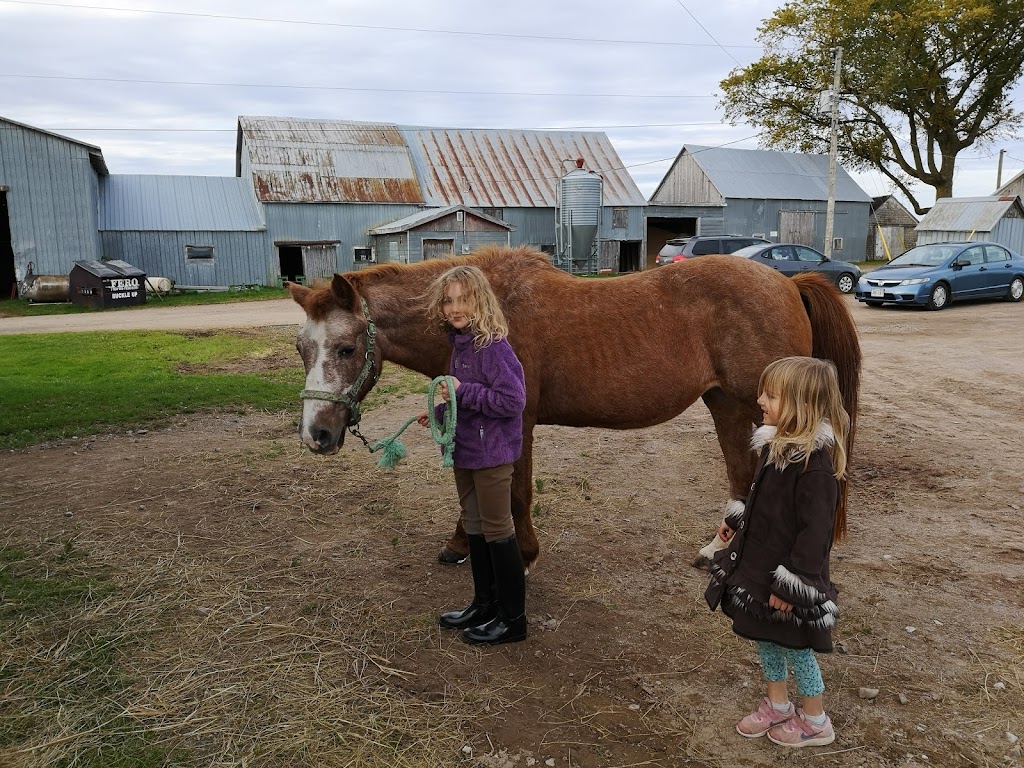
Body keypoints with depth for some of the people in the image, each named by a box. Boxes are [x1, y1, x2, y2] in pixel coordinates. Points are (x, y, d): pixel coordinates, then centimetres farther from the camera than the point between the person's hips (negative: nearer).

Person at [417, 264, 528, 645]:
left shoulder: (492, 346, -21)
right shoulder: (460, 342, 7)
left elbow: (512, 400, -26)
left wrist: (462, 391, -26)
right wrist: (440, 412, 9)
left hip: (491, 453, -9)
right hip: (464, 451, 9)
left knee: (497, 531, 3)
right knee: (474, 527, 18)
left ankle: (513, 620, 18)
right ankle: (484, 604, 35)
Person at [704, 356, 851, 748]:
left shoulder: (815, 462, -27)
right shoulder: (776, 445, 0)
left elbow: (815, 531, -25)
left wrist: (791, 585, -23)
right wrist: (737, 527, 19)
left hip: (788, 578, -8)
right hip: (760, 565, 8)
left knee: (794, 644, 11)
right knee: (765, 638, 22)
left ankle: (815, 721, 34)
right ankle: (777, 704, 43)